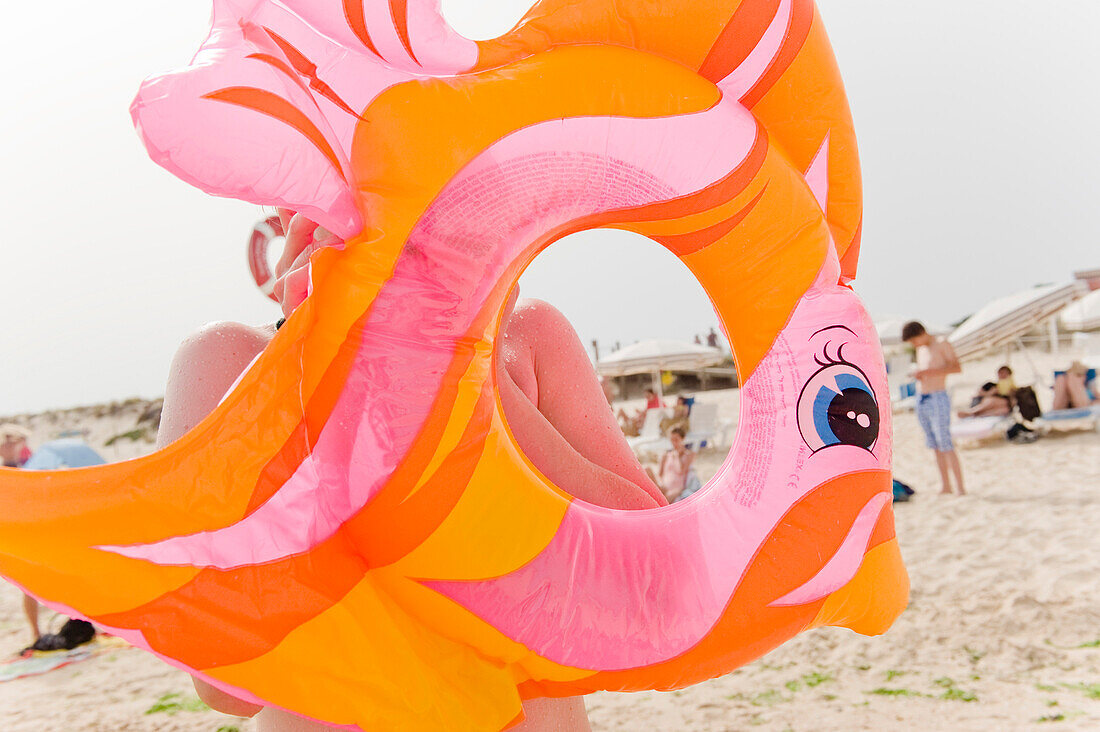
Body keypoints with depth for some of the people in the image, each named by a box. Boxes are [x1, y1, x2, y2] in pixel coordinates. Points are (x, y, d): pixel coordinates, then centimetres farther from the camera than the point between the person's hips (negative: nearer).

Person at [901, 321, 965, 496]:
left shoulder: (942, 344, -4)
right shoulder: (921, 350, 18)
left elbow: (957, 367, -15)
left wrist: (928, 372, -22)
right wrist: (917, 375, 5)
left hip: (938, 399, -7)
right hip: (921, 401, 7)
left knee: (946, 445, -11)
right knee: (936, 447, 4)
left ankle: (960, 487, -9)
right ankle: (946, 486, 6)